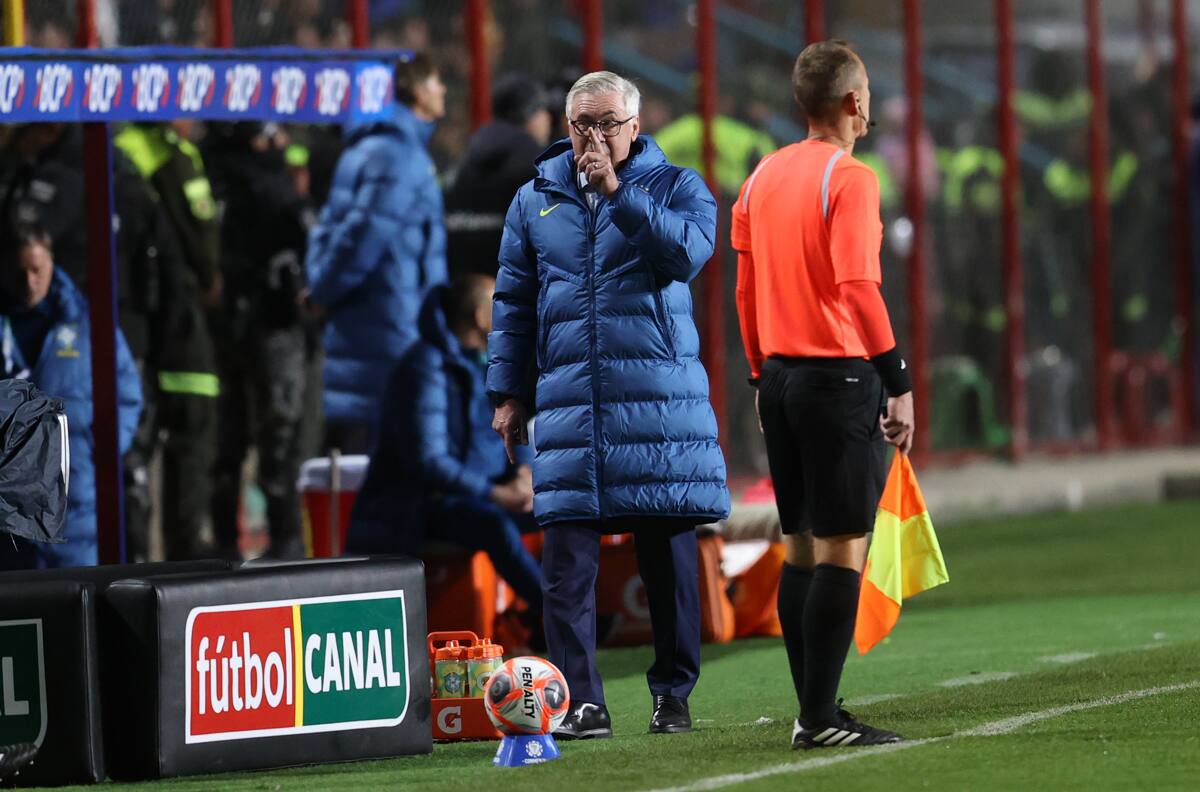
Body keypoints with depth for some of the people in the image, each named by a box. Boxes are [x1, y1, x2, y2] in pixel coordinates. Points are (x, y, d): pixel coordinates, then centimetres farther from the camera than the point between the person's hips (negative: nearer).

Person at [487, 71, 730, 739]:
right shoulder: (536, 200, 14)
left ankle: (673, 695, 11)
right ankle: (583, 703, -5)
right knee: (566, 559, -6)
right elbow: (513, 300, 16)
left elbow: (690, 251, -14)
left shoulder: (675, 186, 6)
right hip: (569, 401, 2)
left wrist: (618, 194, -16)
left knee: (670, 552, 2)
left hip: (660, 394, -2)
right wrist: (508, 392, 10)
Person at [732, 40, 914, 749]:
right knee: (842, 551, -6)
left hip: (780, 374, 8)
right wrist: (900, 384, -14)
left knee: (802, 548, 12)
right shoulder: (849, 178, -12)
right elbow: (858, 289, -17)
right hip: (839, 374, -8)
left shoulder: (764, 176, 11)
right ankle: (822, 719, -9)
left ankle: (814, 711, 14)